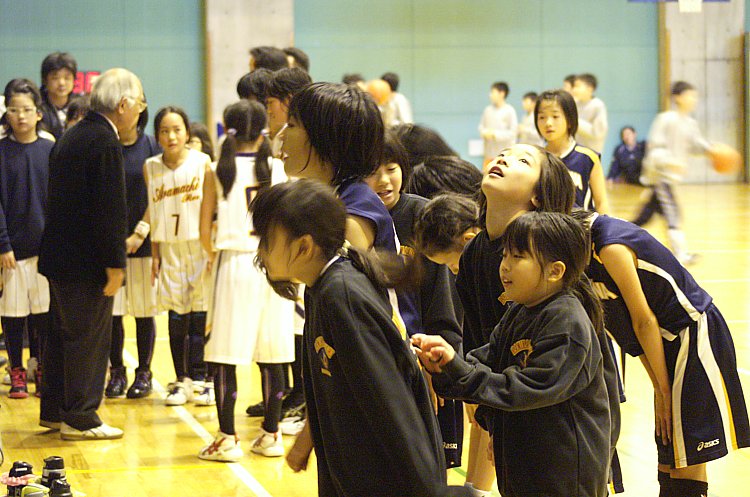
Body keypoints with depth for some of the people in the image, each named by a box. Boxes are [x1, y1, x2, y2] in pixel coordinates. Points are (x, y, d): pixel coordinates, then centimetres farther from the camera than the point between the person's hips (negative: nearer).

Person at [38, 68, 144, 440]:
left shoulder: (75, 135, 12)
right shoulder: (105, 142, -18)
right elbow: (110, 210, -21)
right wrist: (115, 265, -18)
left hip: (60, 254, 10)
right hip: (86, 260, -10)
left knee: (63, 333, 17)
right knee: (89, 337, 0)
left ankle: (54, 410, 26)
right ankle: (80, 419, 6)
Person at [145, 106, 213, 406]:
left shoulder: (203, 162, -5)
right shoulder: (151, 168, 2)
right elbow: (154, 214, 8)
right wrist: (155, 254, 7)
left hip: (199, 245, -2)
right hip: (169, 247, 2)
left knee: (200, 314, 0)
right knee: (176, 315, 5)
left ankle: (200, 379, 9)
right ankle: (181, 380, 12)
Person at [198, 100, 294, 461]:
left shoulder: (218, 172, -2)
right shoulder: (278, 169, 2)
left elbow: (205, 231, -2)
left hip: (234, 263, -2)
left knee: (224, 356, 3)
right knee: (271, 356, 9)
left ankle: (227, 438, 1)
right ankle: (271, 435, 15)